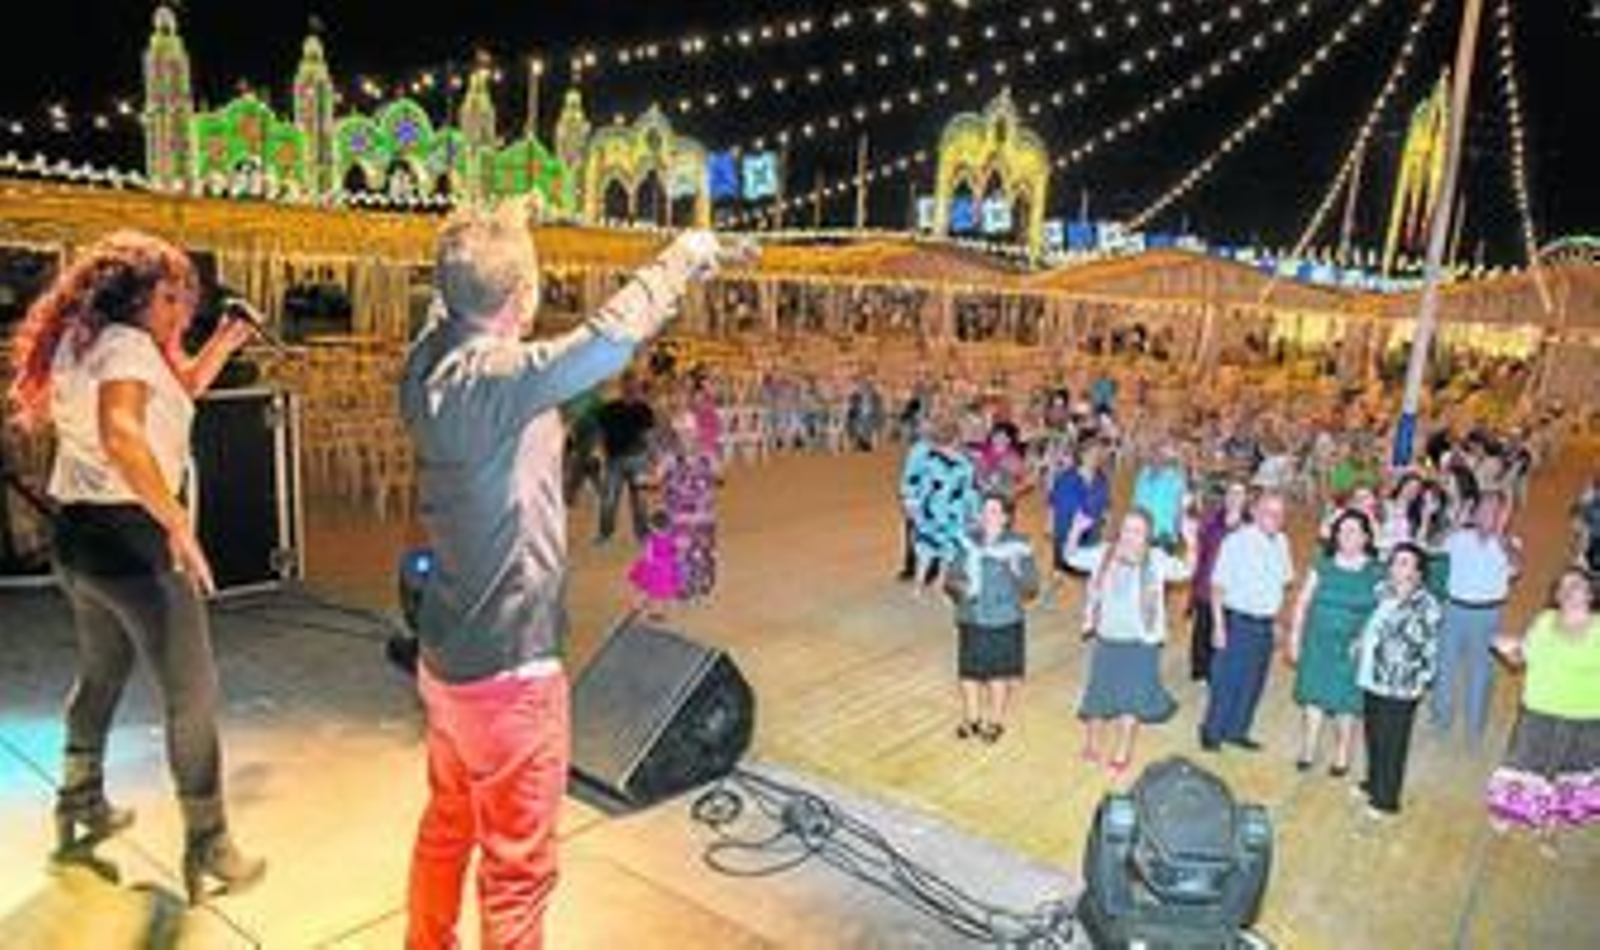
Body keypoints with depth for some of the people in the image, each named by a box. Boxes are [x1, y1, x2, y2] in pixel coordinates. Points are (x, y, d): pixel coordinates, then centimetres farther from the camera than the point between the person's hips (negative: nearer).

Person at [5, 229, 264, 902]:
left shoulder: (82, 343, 14)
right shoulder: (125, 344, -15)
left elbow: (179, 389, 24)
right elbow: (120, 433, -33)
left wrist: (221, 345, 11)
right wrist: (178, 521, -33)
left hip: (76, 535, 10)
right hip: (131, 537, -10)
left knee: (101, 672, 26)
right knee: (192, 694, -3)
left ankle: (80, 810, 41)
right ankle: (208, 850, 2)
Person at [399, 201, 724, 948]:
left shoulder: (431, 361, -2)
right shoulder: (491, 379, -26)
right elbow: (610, 337, -32)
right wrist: (682, 256, -16)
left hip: (449, 654, 9)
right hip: (507, 666, -9)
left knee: (446, 827, 26)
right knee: (517, 866, 8)